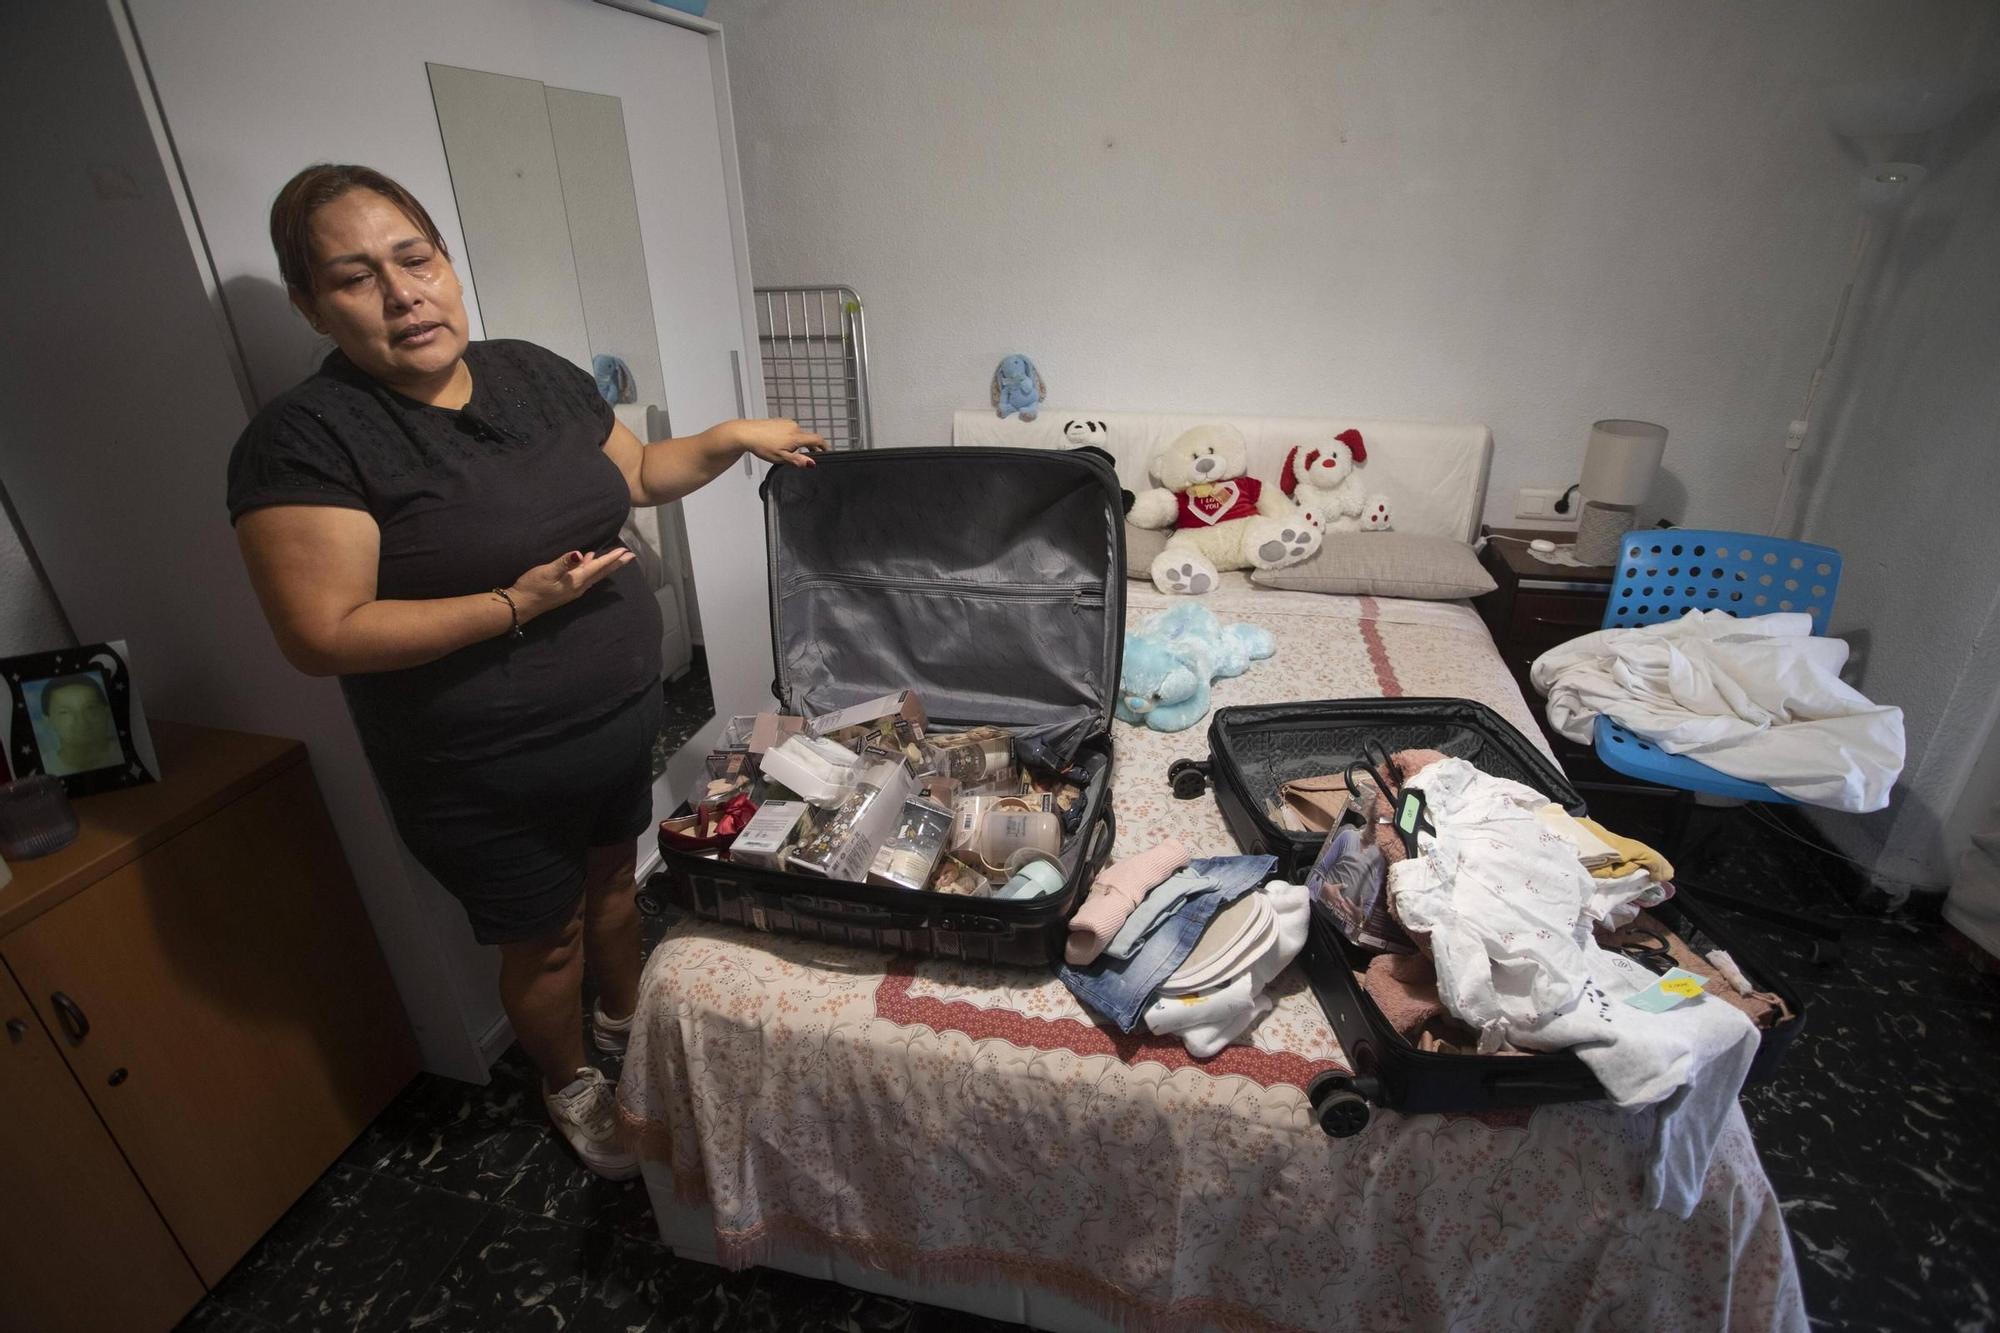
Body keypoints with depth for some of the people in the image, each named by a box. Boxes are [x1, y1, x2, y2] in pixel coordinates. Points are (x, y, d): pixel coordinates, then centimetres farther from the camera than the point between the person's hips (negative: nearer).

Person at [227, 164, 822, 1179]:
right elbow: (321, 636, -22)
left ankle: (626, 1023, 55)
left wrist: (731, 439, -1)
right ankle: (570, 1086, 46)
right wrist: (514, 606, -27)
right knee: (547, 940, 16)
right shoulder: (304, 438, -19)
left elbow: (637, 474, 12)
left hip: (623, 716, 6)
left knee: (613, 879, 26)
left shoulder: (535, 373, 0)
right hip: (485, 780, -5)